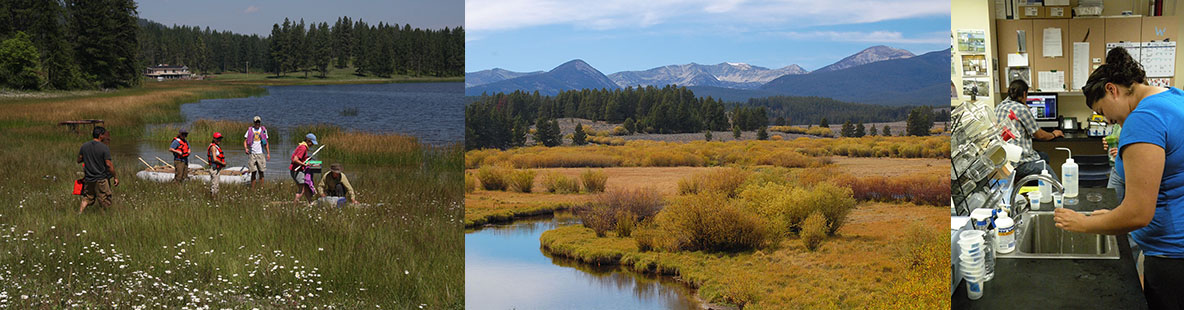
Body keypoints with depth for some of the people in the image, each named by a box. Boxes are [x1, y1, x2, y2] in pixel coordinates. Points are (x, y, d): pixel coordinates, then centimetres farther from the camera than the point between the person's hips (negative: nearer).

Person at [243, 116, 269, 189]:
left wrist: (268, 153, 6)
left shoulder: (263, 130, 8)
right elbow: (245, 141, 6)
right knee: (253, 172, -2)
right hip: (252, 154, -1)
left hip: (261, 153, 1)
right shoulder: (250, 130, 5)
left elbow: (266, 143, 12)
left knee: (261, 172, 0)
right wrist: (246, 148, -13)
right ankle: (252, 189, 3)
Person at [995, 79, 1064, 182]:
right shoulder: (1021, 109, -13)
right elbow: (1039, 135, -3)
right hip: (1021, 164, -9)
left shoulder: (998, 108, 10)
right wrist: (1053, 135, 19)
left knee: (1044, 156, 27)